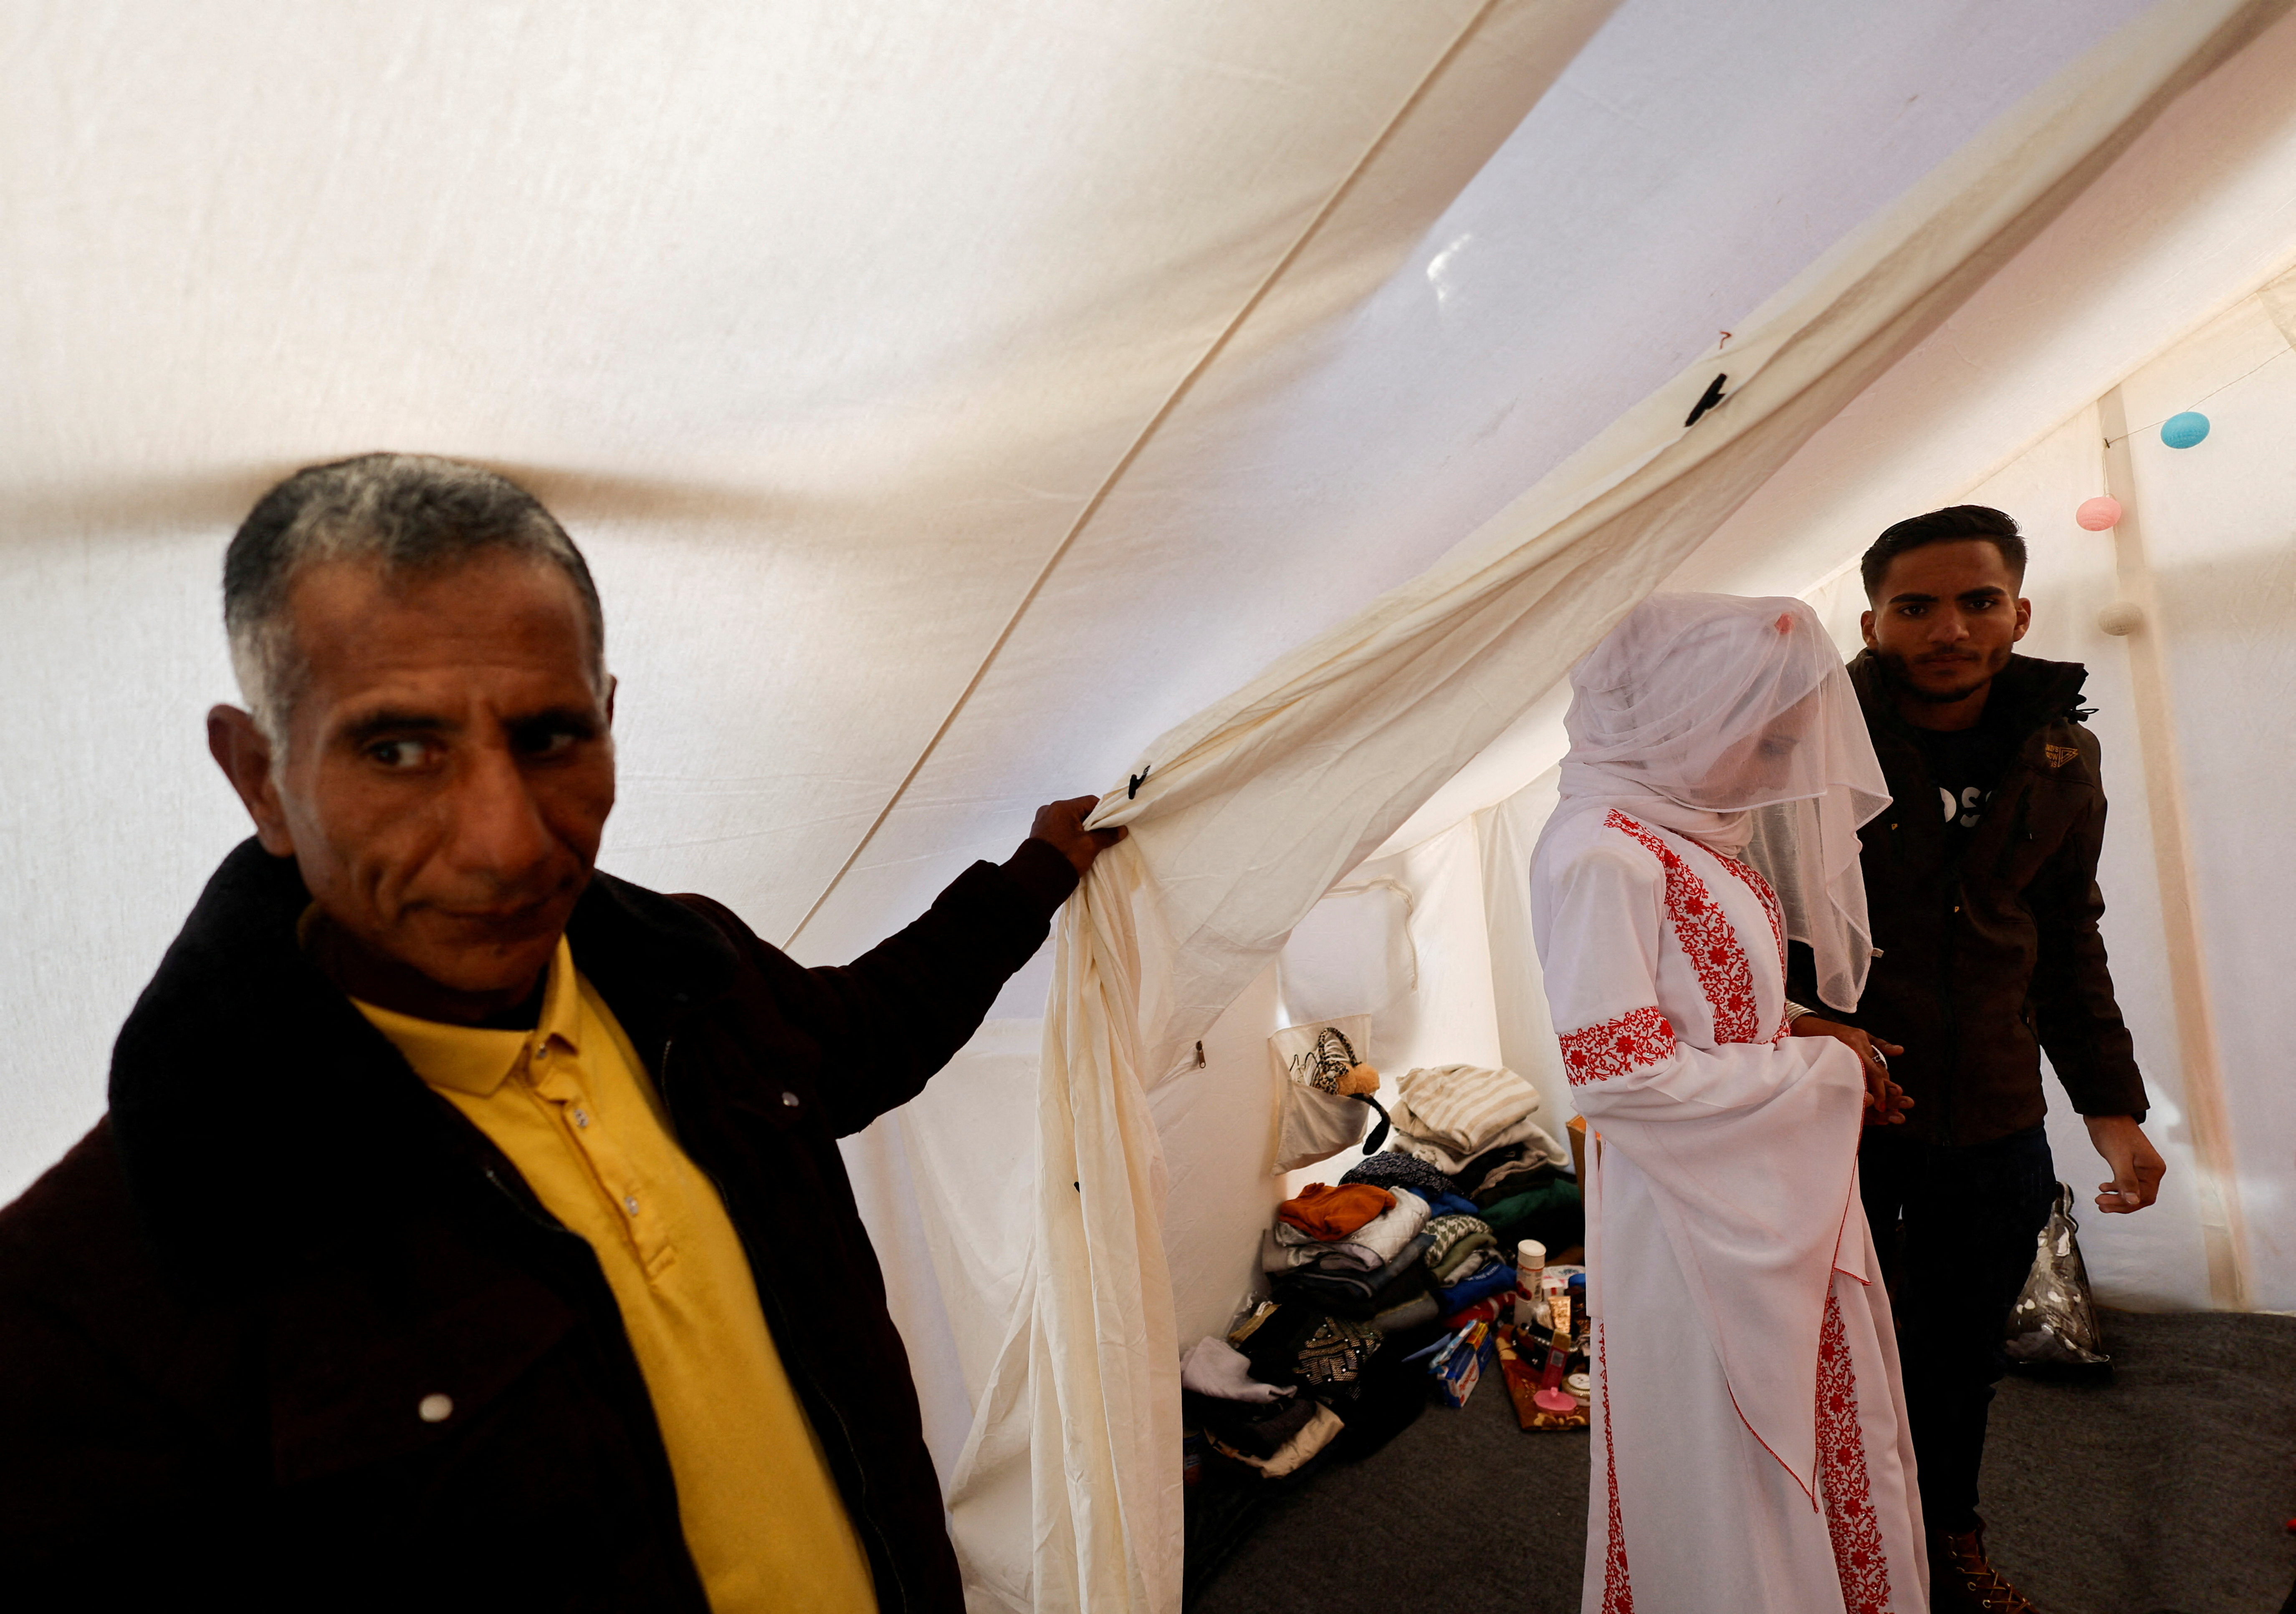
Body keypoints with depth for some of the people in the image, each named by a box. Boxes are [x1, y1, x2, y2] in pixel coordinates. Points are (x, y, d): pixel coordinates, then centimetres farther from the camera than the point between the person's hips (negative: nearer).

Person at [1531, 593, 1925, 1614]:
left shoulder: (1698, 831, 6)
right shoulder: (1600, 850, -23)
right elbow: (1617, 1071, -25)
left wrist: (1841, 1068, 2)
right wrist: (1823, 1075, -15)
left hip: (1782, 1201, 9)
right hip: (1694, 1220, -9)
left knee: (1818, 1434, 23)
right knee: (1726, 1463, 10)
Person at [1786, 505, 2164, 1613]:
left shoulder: (2062, 762, 3)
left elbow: (2069, 948, 12)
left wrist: (2110, 1104, 8)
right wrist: (1787, 1027, -21)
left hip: (1993, 1118, 4)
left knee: (1963, 1347, 19)